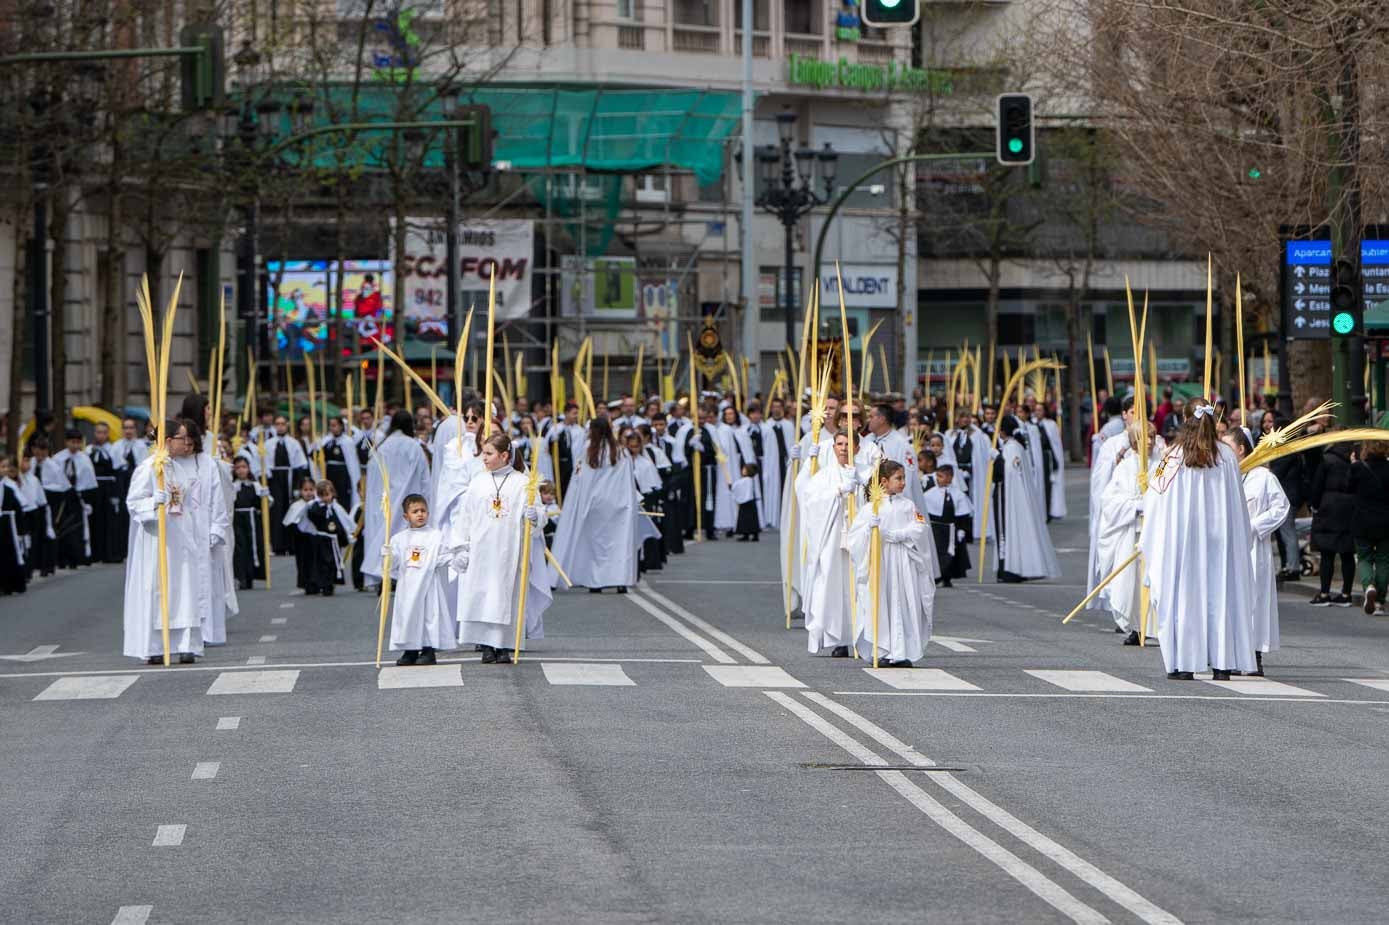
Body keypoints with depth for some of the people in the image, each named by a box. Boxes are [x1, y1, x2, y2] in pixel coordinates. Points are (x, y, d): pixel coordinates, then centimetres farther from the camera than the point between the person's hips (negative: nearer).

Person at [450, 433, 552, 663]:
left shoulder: (522, 484, 1)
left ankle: (505, 646, 6)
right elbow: (465, 517, 10)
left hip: (510, 552, -2)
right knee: (481, 596, -2)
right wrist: (461, 547, 4)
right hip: (480, 552, 2)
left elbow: (538, 513, 0)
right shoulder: (477, 484, 8)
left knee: (507, 596, -1)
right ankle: (487, 646, 6)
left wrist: (534, 516, -23)